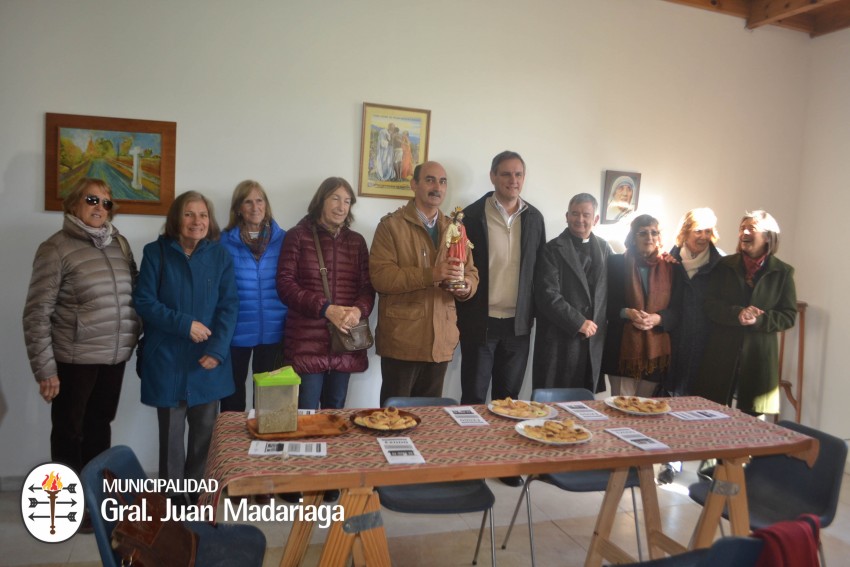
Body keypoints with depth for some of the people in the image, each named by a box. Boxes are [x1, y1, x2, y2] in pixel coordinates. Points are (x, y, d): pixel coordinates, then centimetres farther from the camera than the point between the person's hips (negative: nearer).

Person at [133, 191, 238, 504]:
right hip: (167, 358, -1)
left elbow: (229, 305, -2)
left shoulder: (220, 255, 3)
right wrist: (184, 324, -16)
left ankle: (200, 496, 26)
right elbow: (144, 302, -5)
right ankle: (171, 499, 24)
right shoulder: (156, 252, 0)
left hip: (207, 360, 2)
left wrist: (217, 349, -14)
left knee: (206, 431, 8)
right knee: (171, 433, 9)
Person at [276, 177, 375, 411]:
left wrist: (359, 310, -14)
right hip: (307, 341, -4)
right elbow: (285, 284, -7)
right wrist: (325, 309, -18)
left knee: (336, 412, 13)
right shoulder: (298, 236, 1)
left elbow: (367, 286, 8)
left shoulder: (357, 241, 13)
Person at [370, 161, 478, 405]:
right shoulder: (391, 225, -4)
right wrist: (431, 274, -23)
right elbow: (380, 276, -14)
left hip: (441, 340, 5)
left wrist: (466, 286, -10)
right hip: (402, 339, -5)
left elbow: (472, 273, 14)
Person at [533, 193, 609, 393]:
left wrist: (596, 327, 2)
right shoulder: (553, 249, -4)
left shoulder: (604, 248, 11)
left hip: (594, 341, 4)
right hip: (560, 341, -4)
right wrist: (579, 323, -12)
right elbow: (547, 296, -12)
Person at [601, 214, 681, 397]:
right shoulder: (616, 263, 2)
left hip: (656, 350, 2)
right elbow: (607, 304, 1)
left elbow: (676, 311, 6)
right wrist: (627, 313, -19)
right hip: (623, 349, -2)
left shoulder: (669, 268, 9)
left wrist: (657, 318, -14)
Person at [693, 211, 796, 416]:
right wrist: (737, 314, -20)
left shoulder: (782, 272, 4)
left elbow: (789, 316, 0)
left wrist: (758, 320, -17)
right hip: (722, 353, 0)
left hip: (759, 356, 0)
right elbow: (710, 305, -2)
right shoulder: (724, 266, 4)